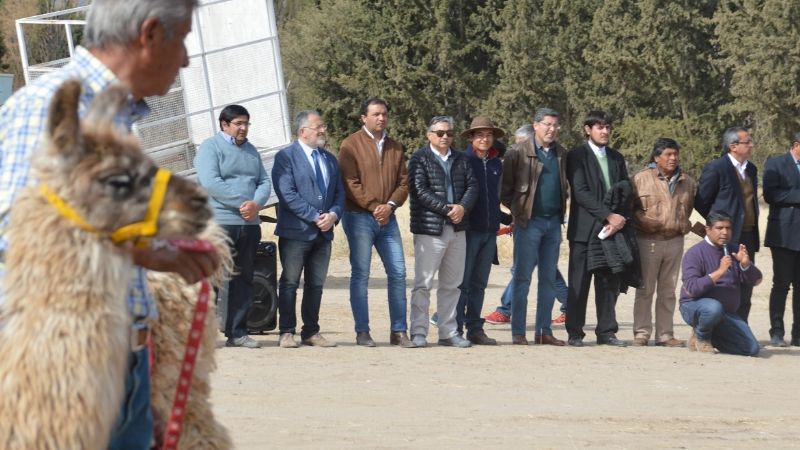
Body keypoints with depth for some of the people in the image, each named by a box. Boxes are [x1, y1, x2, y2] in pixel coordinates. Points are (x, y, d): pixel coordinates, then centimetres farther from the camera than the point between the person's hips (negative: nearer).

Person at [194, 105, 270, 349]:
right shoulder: (210, 147, -3)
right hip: (219, 224, -7)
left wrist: (256, 204, -9)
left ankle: (237, 333, 14)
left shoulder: (250, 150, 19)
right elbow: (210, 182, -16)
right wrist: (242, 203, -17)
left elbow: (264, 182, 12)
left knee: (243, 280, 9)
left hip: (249, 225, 7)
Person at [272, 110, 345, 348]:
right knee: (289, 283, 0)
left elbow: (339, 193, 15)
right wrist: (315, 217, -17)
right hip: (296, 231, -6)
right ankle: (287, 333, 3)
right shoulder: (285, 157, -6)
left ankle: (311, 332, 16)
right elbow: (287, 194, -14)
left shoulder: (330, 159, 16)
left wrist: (334, 214, -6)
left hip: (324, 232, 6)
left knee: (316, 284, 9)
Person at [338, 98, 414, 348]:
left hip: (387, 218, 5)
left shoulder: (395, 148, 14)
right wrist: (373, 206, -14)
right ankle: (362, 332, 1)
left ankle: (398, 331, 6)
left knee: (398, 273, 1)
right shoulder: (351, 145, -2)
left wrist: (390, 205, -8)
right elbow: (350, 182, -9)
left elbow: (403, 182, 10)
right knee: (360, 274, -3)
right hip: (359, 217, -5)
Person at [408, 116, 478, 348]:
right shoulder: (420, 158, -2)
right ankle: (418, 332, -1)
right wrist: (447, 209, -16)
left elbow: (472, 185, 7)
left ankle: (448, 332, 16)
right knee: (423, 283, -4)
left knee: (451, 284, 10)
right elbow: (420, 190, -13)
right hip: (430, 229, -6)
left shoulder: (460, 159, 15)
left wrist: (463, 207, -12)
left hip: (457, 229, 6)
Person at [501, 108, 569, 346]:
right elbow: (505, 188, -2)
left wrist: (562, 209, 10)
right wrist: (517, 210, -4)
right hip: (529, 222, -5)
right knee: (522, 277, -4)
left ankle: (544, 331, 13)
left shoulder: (561, 154, 12)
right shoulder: (518, 152, -5)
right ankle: (518, 332, -2)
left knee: (549, 279, 8)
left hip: (553, 222, 6)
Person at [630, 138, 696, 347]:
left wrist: (684, 225, 8)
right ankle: (641, 333, 5)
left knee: (668, 290, 9)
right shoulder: (641, 178, -3)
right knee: (645, 290, 0)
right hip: (648, 241, -4)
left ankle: (664, 334, 14)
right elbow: (631, 207, 0)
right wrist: (645, 222, -11)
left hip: (675, 241, 4)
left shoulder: (687, 182, 10)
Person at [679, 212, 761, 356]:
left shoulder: (733, 252, 9)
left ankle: (711, 336, 14)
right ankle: (700, 336, -7)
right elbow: (691, 288, -22)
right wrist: (719, 272, -29)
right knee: (713, 308, -41)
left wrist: (745, 264, -17)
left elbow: (755, 281, 3)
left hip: (727, 313, 6)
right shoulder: (695, 253, -9)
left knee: (752, 349, -10)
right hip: (695, 307, -6)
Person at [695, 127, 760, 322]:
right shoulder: (715, 168, -11)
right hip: (727, 238, -7)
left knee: (745, 291, 9)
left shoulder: (751, 169, 13)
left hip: (748, 236, 7)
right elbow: (701, 202, -7)